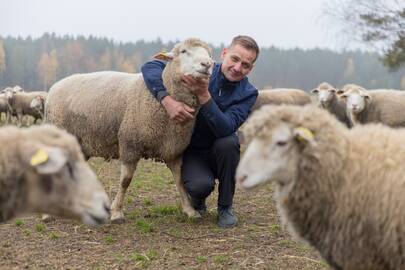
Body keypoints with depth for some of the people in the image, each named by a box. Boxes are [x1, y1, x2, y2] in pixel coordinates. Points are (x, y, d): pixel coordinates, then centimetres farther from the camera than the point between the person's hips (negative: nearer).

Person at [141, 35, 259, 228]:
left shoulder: (248, 93, -13)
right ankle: (197, 200, 9)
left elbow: (225, 129, -30)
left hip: (219, 154, 2)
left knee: (228, 142, -33)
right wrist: (167, 100, -40)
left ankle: (225, 207, -10)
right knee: (202, 185, -32)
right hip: (190, 151, -2)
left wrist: (203, 95, -42)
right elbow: (150, 66, -24)